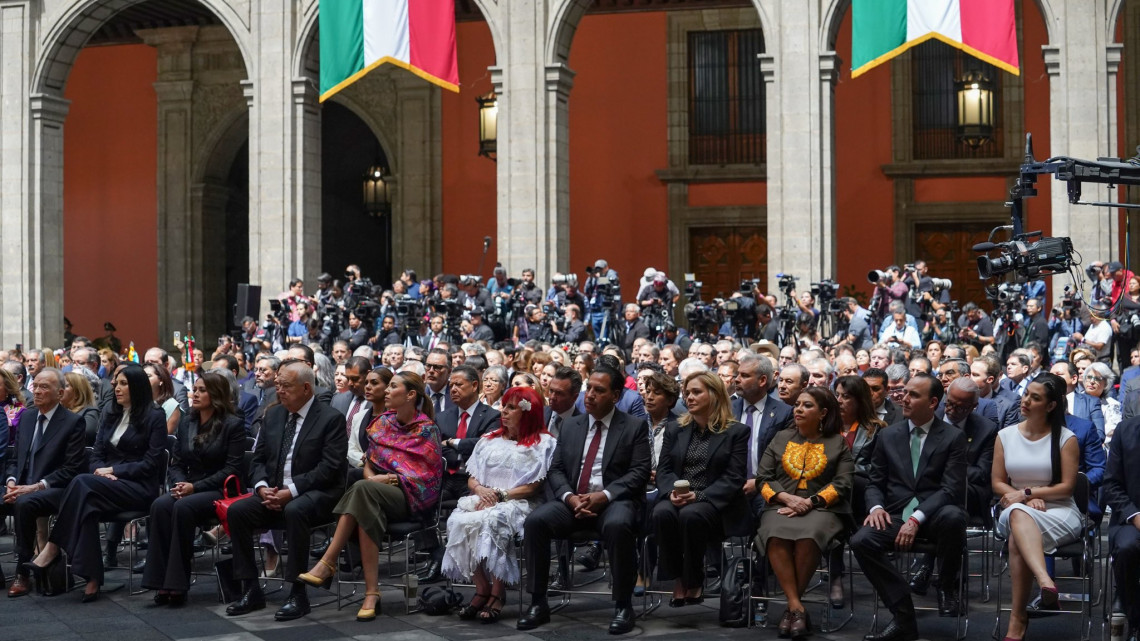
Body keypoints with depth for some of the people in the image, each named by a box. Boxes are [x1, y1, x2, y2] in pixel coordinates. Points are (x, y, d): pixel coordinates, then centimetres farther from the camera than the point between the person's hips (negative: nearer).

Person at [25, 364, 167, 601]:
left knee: (82, 484, -32)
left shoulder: (154, 417, 0)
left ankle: (52, 550, -32)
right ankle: (92, 578, -39)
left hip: (139, 488, -5)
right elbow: (97, 454, 16)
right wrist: (100, 470, -7)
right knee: (86, 503, -33)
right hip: (108, 484, 6)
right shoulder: (112, 416, 21)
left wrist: (113, 470, -13)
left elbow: (151, 463, -8)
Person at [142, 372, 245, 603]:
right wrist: (180, 483, -7)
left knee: (183, 507, -35)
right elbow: (176, 463, 16)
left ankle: (177, 584, -31)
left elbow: (232, 469, -9)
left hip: (219, 491, -5)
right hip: (188, 488, 5)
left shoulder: (233, 425, -3)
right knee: (160, 505, -28)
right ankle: (162, 582, -30)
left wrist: (195, 487, -17)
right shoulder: (186, 423, 16)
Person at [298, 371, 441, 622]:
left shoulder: (427, 429, 0)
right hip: (380, 492, 5)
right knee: (366, 510, -35)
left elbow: (428, 475, -7)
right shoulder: (383, 423, 17)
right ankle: (371, 592, -41)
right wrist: (372, 478, -7)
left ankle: (328, 564, -35)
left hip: (414, 498, -5)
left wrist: (391, 479, -14)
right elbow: (369, 464, 17)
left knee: (362, 489, -34)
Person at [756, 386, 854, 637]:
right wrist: (787, 498, -8)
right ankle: (797, 607, -33)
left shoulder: (838, 443, 12)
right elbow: (763, 479, 12)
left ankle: (791, 606, -25)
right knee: (776, 536, -35)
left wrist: (810, 502, -13)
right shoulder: (780, 439, 19)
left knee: (808, 535, -38)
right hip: (781, 506, 2)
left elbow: (842, 484, 1)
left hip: (821, 509, -2)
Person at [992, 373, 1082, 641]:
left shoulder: (1065, 438, 2)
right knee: (1018, 515, -39)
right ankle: (1045, 581, -60)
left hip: (1059, 511, -2)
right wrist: (1027, 499, -9)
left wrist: (1026, 492, -12)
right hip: (1017, 508, 2)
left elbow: (1066, 487, -3)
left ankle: (1018, 618, -39)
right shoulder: (1005, 436, 11)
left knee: (1017, 539, -36)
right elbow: (997, 483, 10)